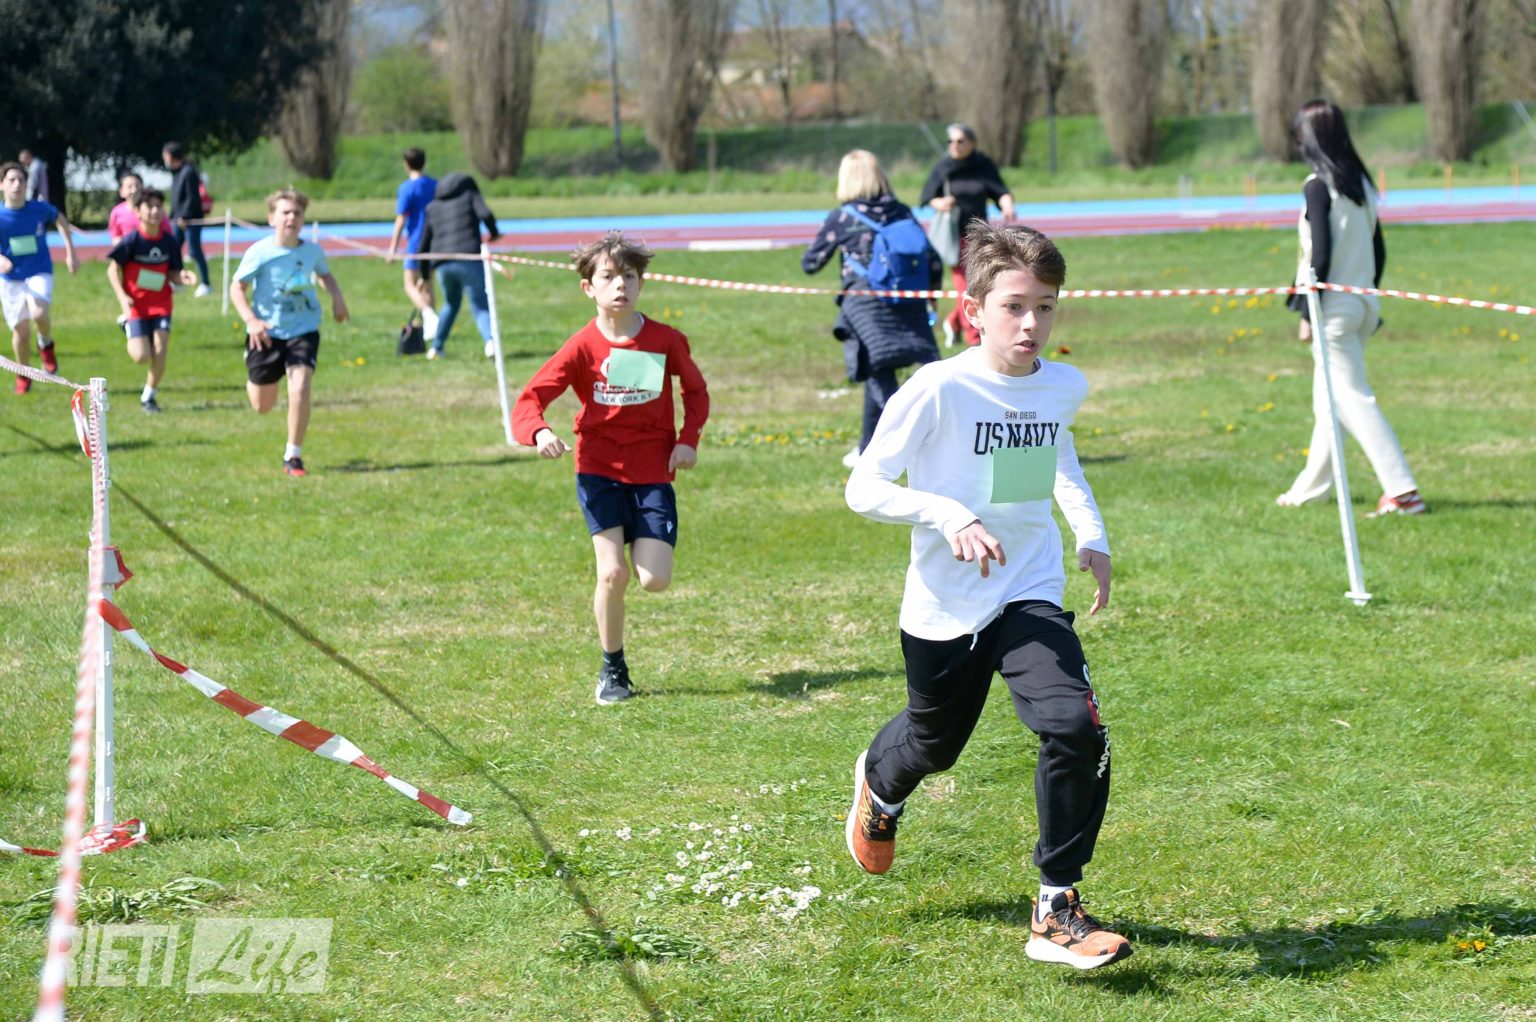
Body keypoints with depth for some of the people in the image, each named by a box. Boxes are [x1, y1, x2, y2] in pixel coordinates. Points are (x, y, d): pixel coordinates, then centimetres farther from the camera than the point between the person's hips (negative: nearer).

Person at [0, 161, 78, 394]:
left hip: (39, 274, -1)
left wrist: (70, 252, 11)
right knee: (21, 330, 3)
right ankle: (23, 374, 28)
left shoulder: (39, 209, -8)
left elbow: (61, 220, 14)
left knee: (38, 313, -29)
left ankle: (46, 344, 4)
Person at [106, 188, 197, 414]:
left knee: (160, 352, -8)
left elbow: (172, 272, 8)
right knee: (142, 356, -11)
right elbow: (113, 268, -6)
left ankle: (148, 396, 13)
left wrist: (181, 277, -16)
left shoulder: (169, 242, -1)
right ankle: (130, 335, 27)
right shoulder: (132, 240, -12)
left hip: (161, 304, 3)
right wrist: (122, 297, -17)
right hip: (136, 304, -3)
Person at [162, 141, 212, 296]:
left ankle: (205, 284, 1)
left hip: (191, 219, -9)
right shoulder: (176, 172, 12)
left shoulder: (188, 172, -16)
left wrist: (184, 216, -18)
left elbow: (192, 197, -18)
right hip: (180, 219, 9)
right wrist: (172, 215, 15)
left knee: (194, 251, -6)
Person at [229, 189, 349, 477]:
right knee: (262, 406, 12)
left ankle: (293, 455, -6)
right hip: (267, 333, -1)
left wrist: (337, 296, -2)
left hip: (303, 330, 1)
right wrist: (251, 319, -22)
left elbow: (325, 274, 18)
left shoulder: (312, 251, -3)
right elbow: (236, 287, -7)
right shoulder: (259, 253, -14)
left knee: (300, 389, -22)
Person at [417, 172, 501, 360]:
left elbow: (424, 244, 20)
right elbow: (486, 214, -9)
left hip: (443, 264, 4)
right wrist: (493, 233, 10)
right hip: (470, 259, -4)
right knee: (480, 305, 0)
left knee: (451, 303, 27)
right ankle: (490, 340, -27)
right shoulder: (470, 195, 11)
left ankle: (436, 347, 25)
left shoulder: (432, 207, 21)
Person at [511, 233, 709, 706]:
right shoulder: (583, 347, -8)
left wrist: (689, 439, -2)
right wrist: (539, 433, -33)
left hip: (653, 471, 1)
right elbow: (529, 400, -11)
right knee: (612, 572, -15)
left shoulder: (665, 340, -2)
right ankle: (612, 669, 6)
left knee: (655, 579, -10)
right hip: (600, 469, -1)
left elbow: (696, 391, 15)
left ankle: (640, 544, 28)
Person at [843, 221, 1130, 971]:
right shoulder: (938, 390, -19)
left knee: (1076, 729, -21)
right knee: (933, 745, 20)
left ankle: (1057, 913, -7)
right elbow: (864, 488, -15)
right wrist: (948, 515, -29)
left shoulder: (1064, 387, -3)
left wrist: (1091, 532, 10)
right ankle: (879, 784, 60)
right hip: (944, 608, -2)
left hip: (1030, 598, 2)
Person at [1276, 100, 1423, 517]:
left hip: (1335, 308, -8)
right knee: (1328, 400, 18)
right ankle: (1310, 489, 29)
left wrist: (1307, 313, -13)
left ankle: (1402, 491, -13)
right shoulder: (1361, 182, 10)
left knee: (1353, 399, -7)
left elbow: (1321, 254, -18)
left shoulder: (1318, 185, -13)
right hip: (1363, 305, 8)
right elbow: (1378, 251, 14)